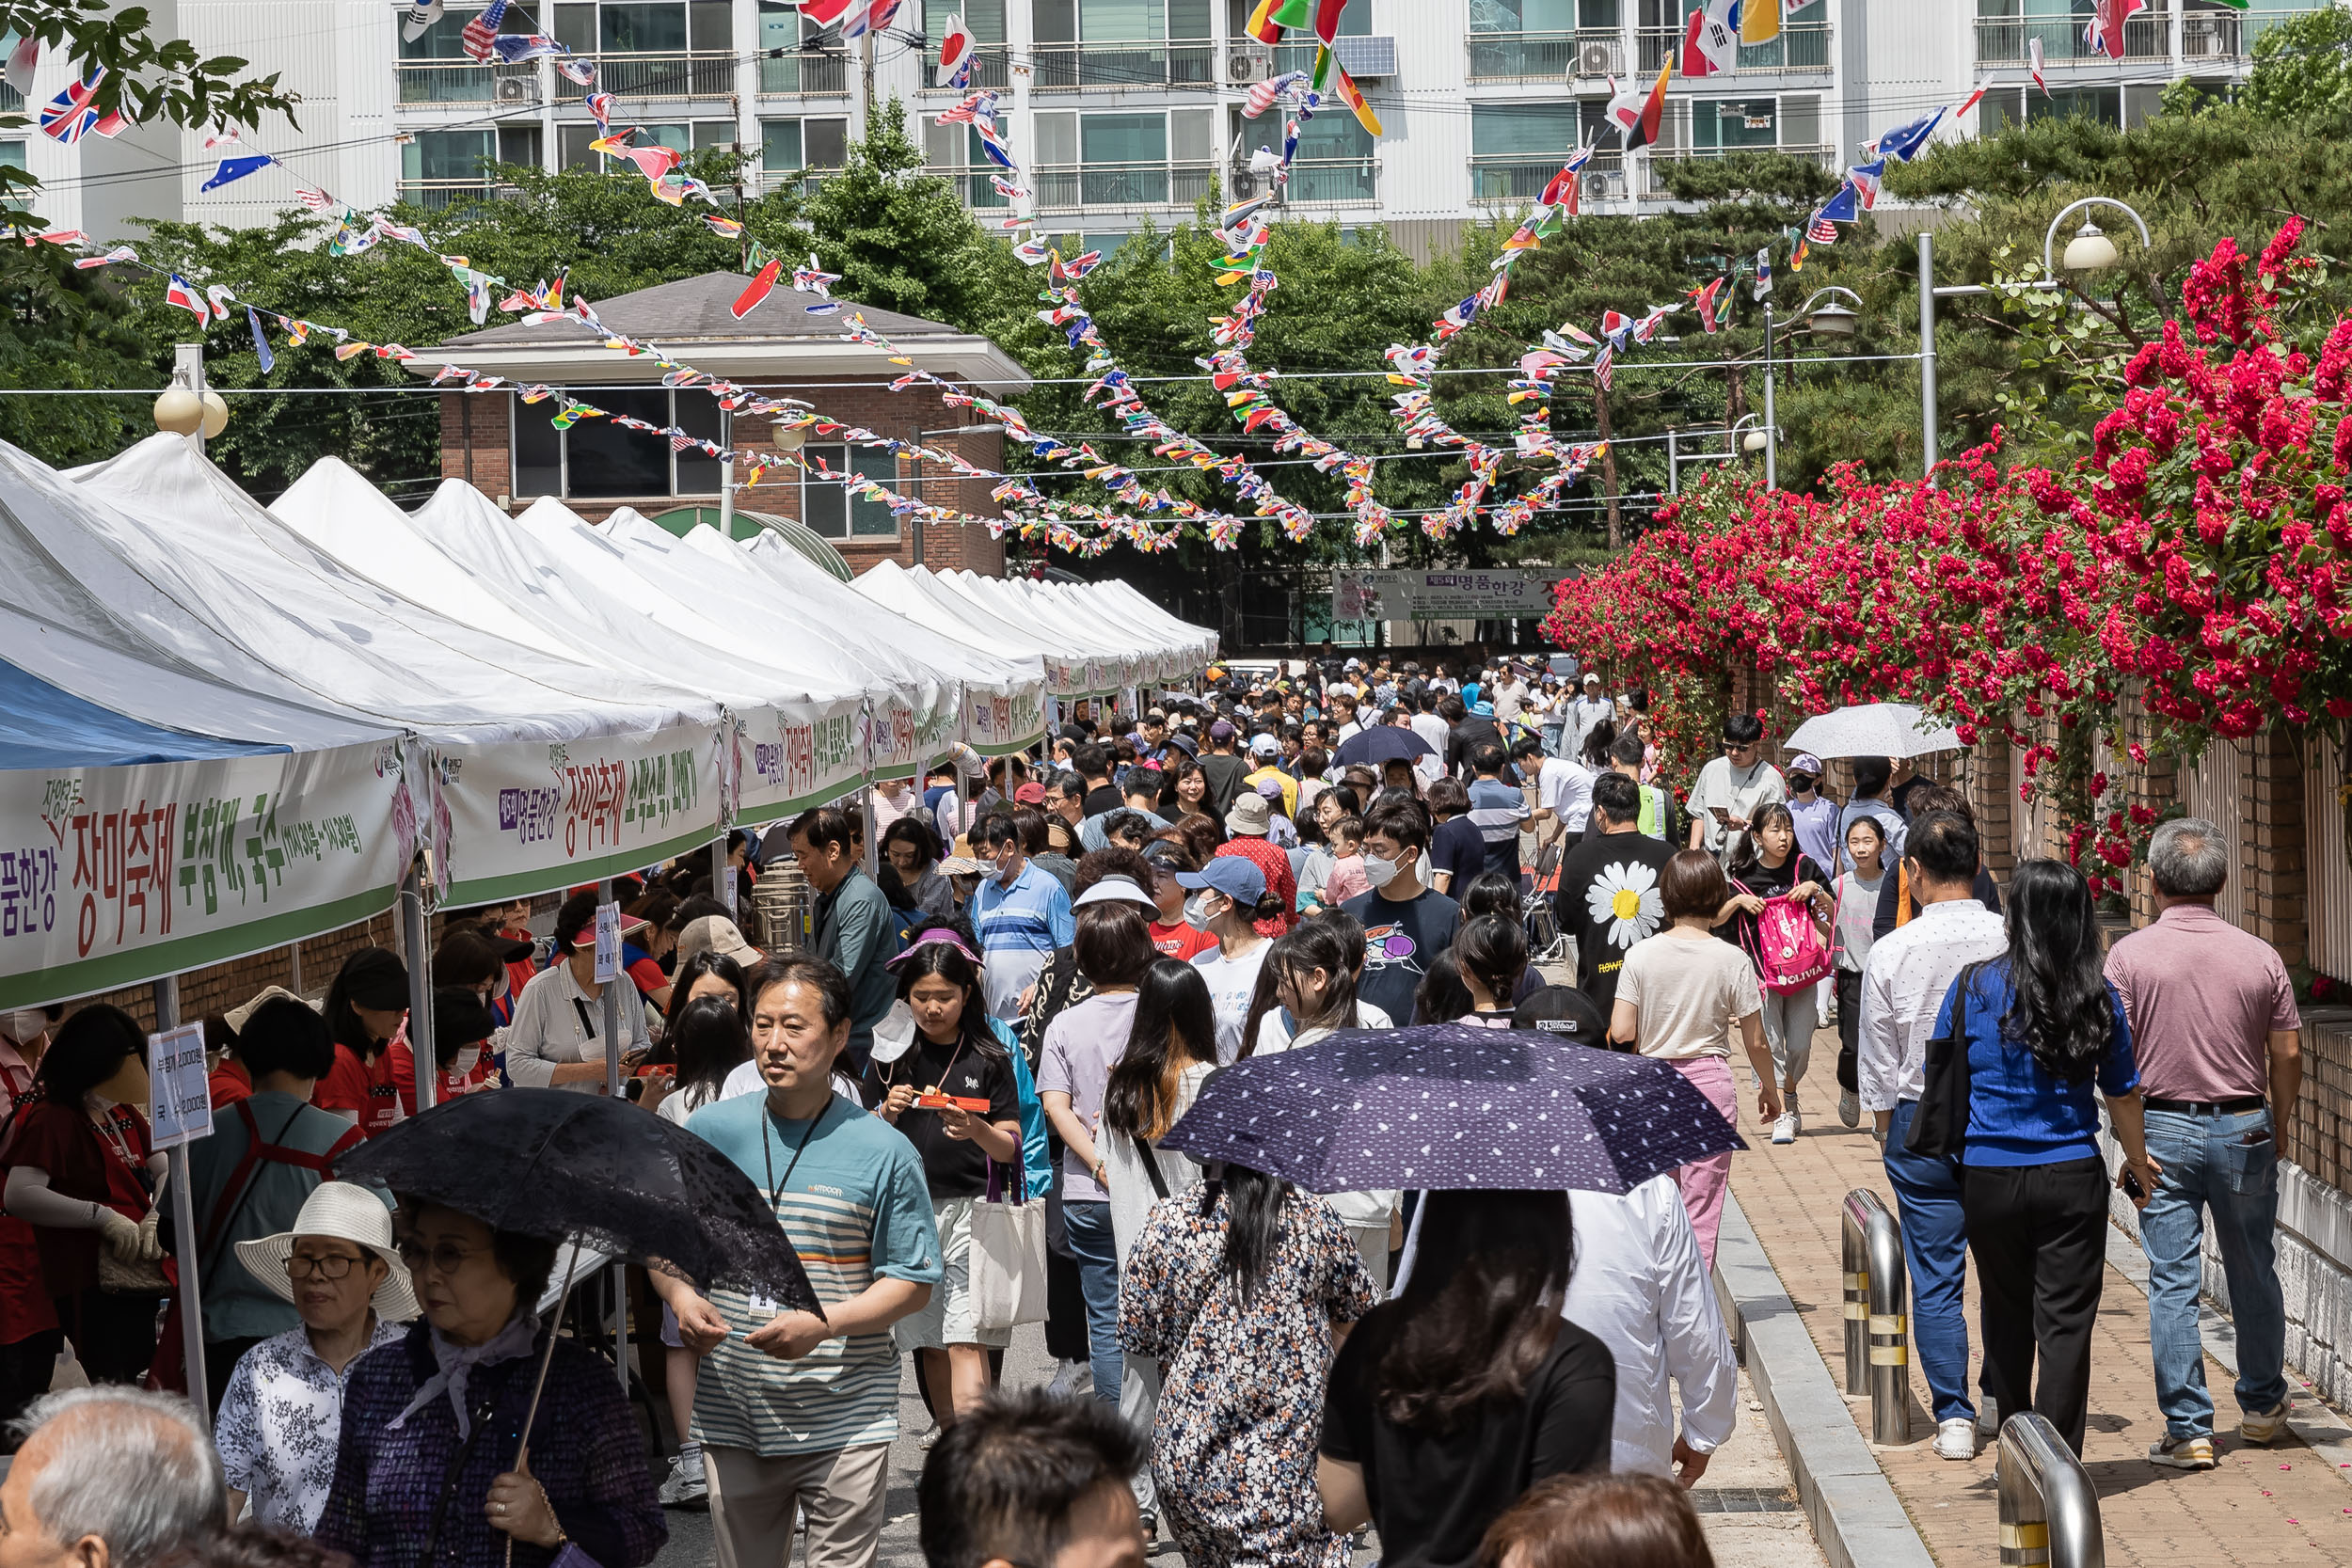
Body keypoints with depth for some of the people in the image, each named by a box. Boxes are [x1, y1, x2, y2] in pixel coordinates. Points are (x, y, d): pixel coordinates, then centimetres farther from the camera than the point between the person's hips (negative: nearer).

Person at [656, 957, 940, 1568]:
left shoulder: (885, 1152, -3)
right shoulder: (709, 1132, 5)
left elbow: (914, 1282, -3)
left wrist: (822, 1323, -18)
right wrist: (681, 1296, -9)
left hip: (845, 1420, -2)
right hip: (732, 1417, 3)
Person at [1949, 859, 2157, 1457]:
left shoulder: (1975, 986, -7)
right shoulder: (2098, 998, -5)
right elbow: (2122, 1094, 5)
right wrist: (2139, 1164, 22)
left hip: (1988, 1179, 1)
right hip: (2072, 1178, -1)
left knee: (2007, 1314, 17)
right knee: (2066, 1323, 2)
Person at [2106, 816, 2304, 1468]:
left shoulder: (2129, 955, -8)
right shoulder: (2260, 956, -3)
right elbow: (2288, 1054, 1)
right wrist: (2277, 1127, 16)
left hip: (2164, 1128, -2)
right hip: (2244, 1125, 2)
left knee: (2172, 1283, 2)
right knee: (2254, 1274, 17)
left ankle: (2188, 1430, 1)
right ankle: (2263, 1407, 31)